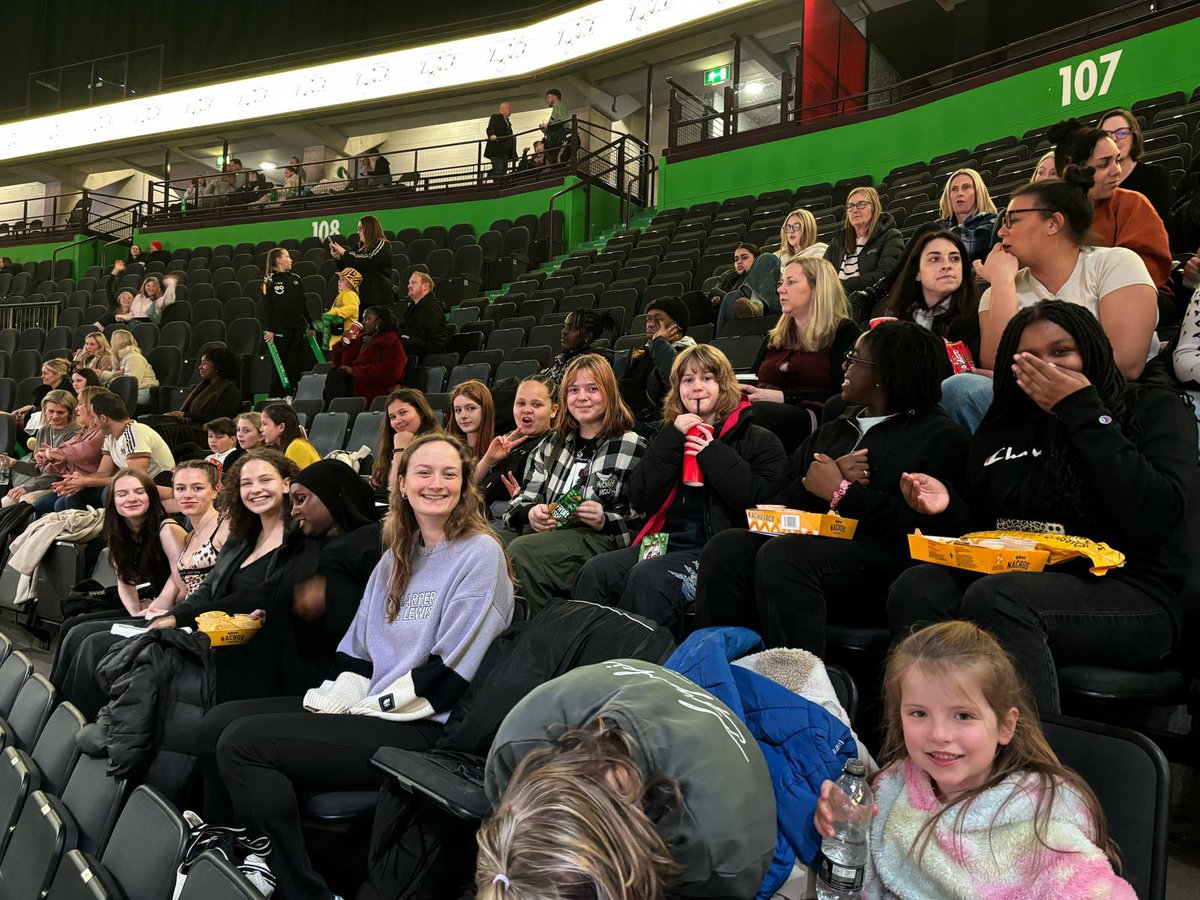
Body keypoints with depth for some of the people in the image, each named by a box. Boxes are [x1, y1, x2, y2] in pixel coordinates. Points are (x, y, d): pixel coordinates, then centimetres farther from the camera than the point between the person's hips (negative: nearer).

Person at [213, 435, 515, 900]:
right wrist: (331, 702, -2)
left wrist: (367, 709, -13)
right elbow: (358, 649, 15)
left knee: (241, 743, -16)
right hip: (367, 711, 8)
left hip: (424, 729, -8)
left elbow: (448, 673, -14)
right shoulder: (397, 556, 16)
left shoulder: (480, 553, -9)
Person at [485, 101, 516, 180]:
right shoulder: (495, 117, 1)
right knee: (498, 172, -17)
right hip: (496, 151, -8)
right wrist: (492, 135, -39)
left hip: (505, 152, 8)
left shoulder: (507, 121, 25)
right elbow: (490, 128, -16)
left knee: (503, 173, 3)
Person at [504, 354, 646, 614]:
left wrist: (605, 521, -18)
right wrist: (530, 513, -5)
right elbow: (522, 501, 18)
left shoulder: (631, 447, 4)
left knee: (520, 552, -32)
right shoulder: (554, 444, 22)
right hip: (547, 533, 5)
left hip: (601, 540, -5)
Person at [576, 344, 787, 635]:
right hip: (664, 542, 5)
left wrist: (713, 454, -7)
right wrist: (671, 439, -2)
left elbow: (764, 499, -11)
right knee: (596, 570, -22)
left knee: (648, 577, -31)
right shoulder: (668, 436, 21)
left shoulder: (758, 440, 8)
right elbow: (640, 499, 6)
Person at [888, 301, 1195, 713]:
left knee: (993, 598, -35)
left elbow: (1155, 516, -12)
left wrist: (1085, 413, -10)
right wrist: (949, 504, -1)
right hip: (1016, 579, 4)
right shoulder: (1001, 431, 18)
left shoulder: (1153, 409, 6)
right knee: (916, 588, -27)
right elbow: (981, 528, 22)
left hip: (1129, 596, -4)